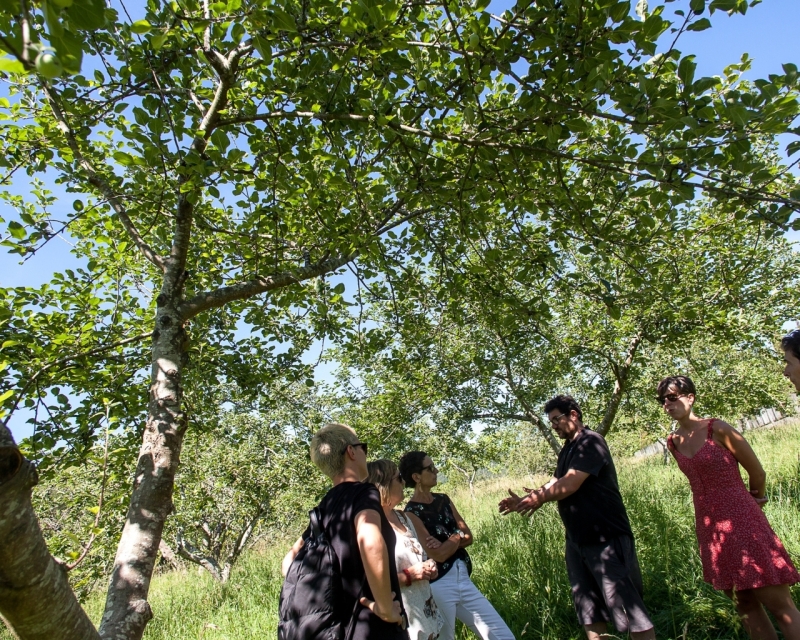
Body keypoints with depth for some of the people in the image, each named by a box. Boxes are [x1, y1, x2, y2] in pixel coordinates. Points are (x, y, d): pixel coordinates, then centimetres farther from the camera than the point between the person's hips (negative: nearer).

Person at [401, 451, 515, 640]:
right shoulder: (411, 512, -13)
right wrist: (456, 537, -1)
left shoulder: (443, 499, 9)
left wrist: (446, 542, -13)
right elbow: (439, 554, -18)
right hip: (438, 586, -7)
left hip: (463, 580, 7)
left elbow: (468, 536, 5)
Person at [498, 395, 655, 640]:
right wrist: (524, 501, -2)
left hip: (606, 538, -9)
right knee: (589, 610, 17)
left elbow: (570, 484, -23)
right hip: (577, 540, 9)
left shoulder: (590, 442, -16)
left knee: (628, 608, 0)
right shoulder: (568, 449, 13)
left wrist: (538, 498, -10)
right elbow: (555, 483, 12)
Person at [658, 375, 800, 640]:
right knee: (744, 604, 13)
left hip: (741, 520, -5)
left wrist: (753, 501, 13)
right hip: (709, 526, 6)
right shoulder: (673, 442, 4)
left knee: (779, 604, -1)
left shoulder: (717, 429, -12)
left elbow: (757, 472, -2)